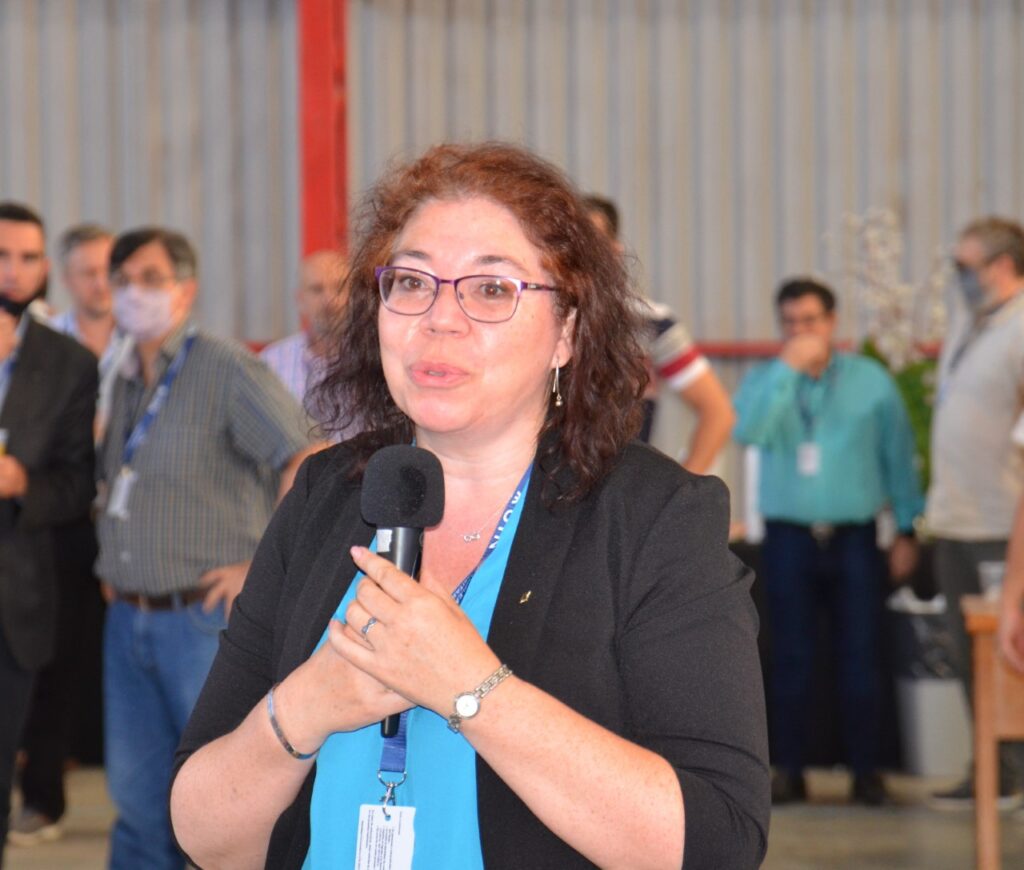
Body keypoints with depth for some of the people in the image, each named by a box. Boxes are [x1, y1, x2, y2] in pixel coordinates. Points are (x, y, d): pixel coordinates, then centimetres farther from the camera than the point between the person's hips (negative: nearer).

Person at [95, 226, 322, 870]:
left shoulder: (226, 369, -10)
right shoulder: (126, 382, 13)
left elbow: (309, 465, -19)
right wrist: (114, 566, 13)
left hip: (205, 617, -7)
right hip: (128, 618, 7)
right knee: (138, 794, 10)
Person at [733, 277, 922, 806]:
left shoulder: (871, 381, 5)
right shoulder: (765, 380, 4)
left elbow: (899, 458, 8)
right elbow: (747, 431, -17)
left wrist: (907, 529, 5)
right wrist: (787, 369, -17)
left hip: (853, 538, 0)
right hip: (789, 538, 0)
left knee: (860, 658, -1)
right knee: (791, 658, 1)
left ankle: (866, 772, 6)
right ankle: (788, 772, 8)